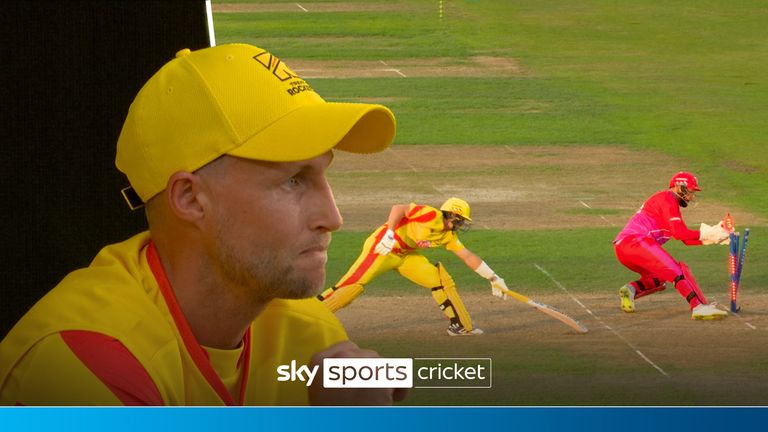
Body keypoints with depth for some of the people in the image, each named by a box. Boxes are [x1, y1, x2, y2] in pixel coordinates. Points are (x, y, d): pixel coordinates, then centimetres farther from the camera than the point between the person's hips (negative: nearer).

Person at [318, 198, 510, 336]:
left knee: (442, 280, 1)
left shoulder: (449, 236, 6)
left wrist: (494, 279, 13)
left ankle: (460, 325, 9)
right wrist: (389, 235, -36)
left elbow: (468, 257, 13)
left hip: (404, 256, 9)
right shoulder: (432, 216, -20)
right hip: (382, 247, -9)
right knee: (353, 286, -18)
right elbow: (398, 209, -26)